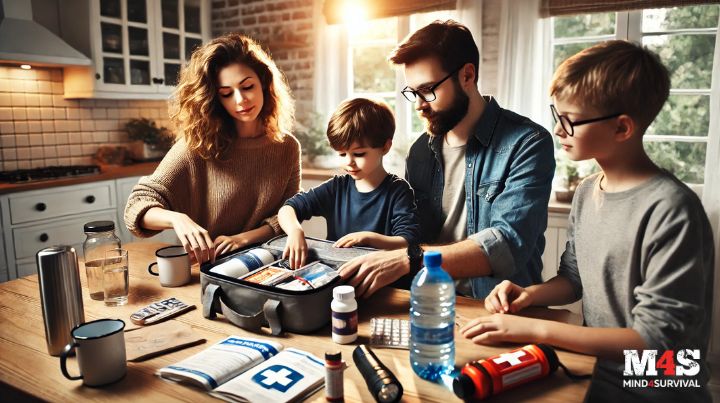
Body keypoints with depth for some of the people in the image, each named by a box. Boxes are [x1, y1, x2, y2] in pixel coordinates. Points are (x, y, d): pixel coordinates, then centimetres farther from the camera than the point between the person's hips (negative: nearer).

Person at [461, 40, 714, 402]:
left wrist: (534, 329, -24)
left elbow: (660, 339, -21)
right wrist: (529, 295, -7)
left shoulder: (670, 210, -21)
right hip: (591, 368, 6)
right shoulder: (586, 192, 3)